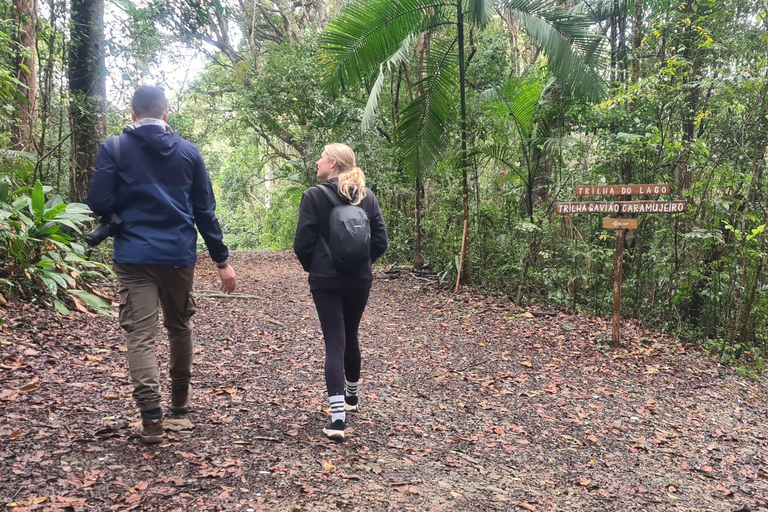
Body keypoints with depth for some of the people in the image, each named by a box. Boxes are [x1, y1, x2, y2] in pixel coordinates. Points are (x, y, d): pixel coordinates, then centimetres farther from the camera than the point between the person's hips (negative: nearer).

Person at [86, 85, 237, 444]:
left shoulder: (113, 148, -2)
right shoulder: (188, 151, 4)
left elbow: (99, 204, -9)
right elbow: (205, 211, 4)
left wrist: (122, 208, 15)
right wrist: (222, 260, 7)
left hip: (133, 256, -2)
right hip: (179, 254, 3)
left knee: (140, 335, -1)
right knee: (179, 325, 20)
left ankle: (151, 417, -7)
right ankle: (180, 394, 37)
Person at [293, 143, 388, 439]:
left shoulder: (315, 196, -8)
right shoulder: (367, 197, 4)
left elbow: (302, 243, -9)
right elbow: (380, 241, 2)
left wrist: (312, 267, 9)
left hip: (326, 281, -4)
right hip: (359, 281, 4)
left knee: (334, 342, -3)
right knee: (350, 337, 21)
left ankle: (337, 417, -11)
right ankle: (351, 396, 37)